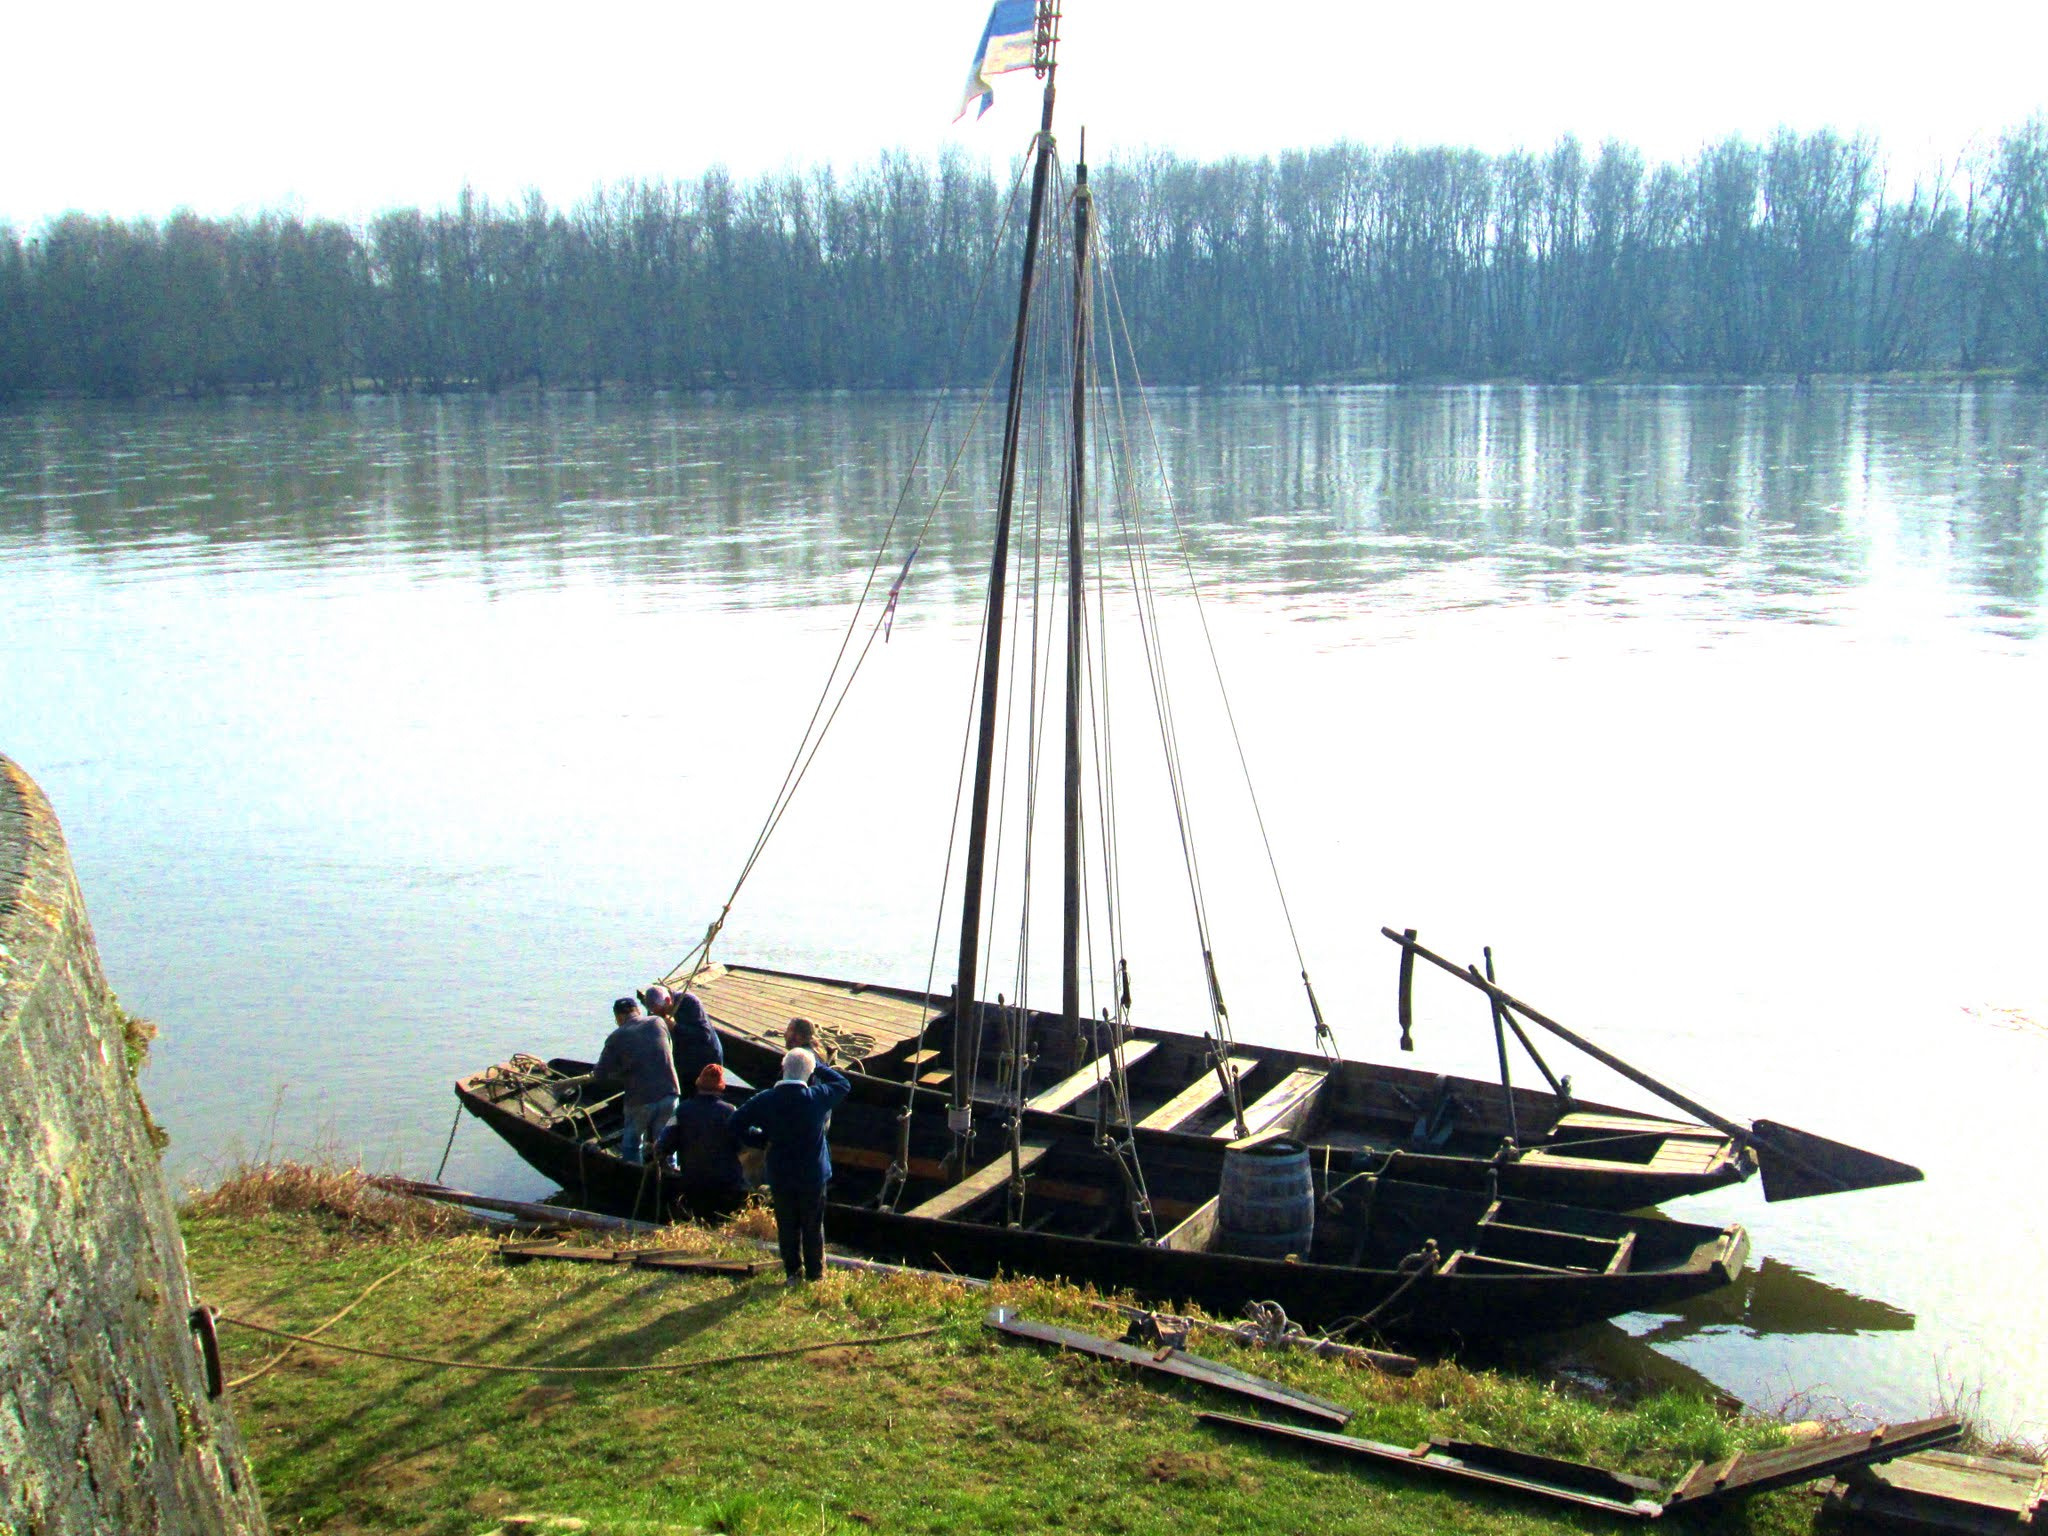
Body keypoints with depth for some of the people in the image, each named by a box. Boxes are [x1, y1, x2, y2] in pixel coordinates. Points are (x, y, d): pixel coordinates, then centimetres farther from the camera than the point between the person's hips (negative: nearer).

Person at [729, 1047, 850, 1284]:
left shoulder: (766, 1099, -11)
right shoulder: (817, 1097, -15)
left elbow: (737, 1124, -7)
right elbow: (843, 1085, 3)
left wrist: (761, 1138, 4)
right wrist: (818, 1067, 4)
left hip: (780, 1176, 1)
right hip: (813, 1176, -1)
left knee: (787, 1227, 15)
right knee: (813, 1227, 12)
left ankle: (793, 1272, 20)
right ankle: (815, 1274, 19)